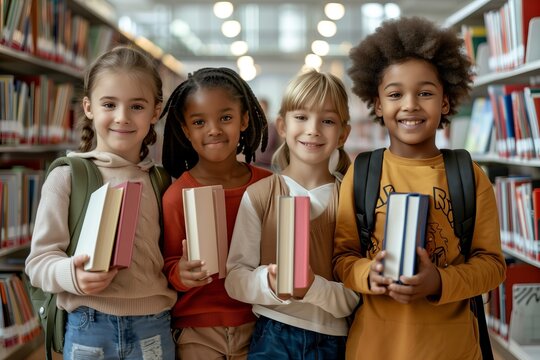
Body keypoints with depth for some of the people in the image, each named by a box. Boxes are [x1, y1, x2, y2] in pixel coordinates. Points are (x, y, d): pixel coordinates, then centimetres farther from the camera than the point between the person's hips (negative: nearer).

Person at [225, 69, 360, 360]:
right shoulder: (259, 194, -5)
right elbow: (235, 279, -5)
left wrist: (314, 288, -23)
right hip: (273, 335, 0)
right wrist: (269, 283, -23)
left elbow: (358, 295, -7)